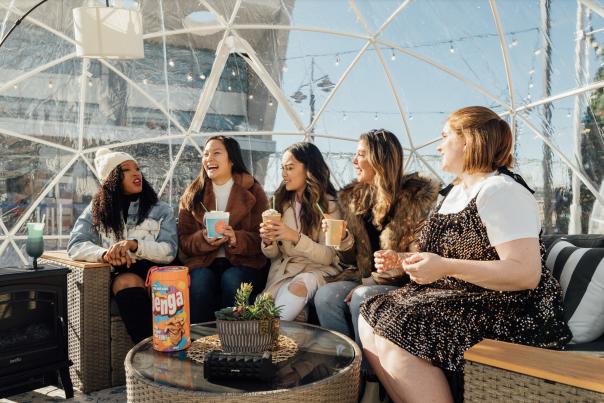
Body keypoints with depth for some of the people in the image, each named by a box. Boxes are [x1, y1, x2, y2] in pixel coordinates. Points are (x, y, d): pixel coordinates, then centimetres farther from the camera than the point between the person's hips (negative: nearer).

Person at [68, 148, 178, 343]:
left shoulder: (161, 210, 12)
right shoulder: (96, 210, 16)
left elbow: (169, 251, 0)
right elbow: (76, 246, 4)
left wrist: (133, 244, -17)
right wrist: (104, 253, -18)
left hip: (152, 270, 0)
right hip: (117, 275, 1)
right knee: (127, 282, -35)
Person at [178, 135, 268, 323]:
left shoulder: (253, 191, 6)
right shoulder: (192, 194, 12)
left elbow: (262, 238, -1)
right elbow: (184, 240, 6)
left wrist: (236, 239, -22)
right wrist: (204, 239, -16)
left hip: (243, 262, -1)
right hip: (203, 262, 1)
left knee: (232, 280, -32)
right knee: (200, 281, -30)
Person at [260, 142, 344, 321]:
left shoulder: (328, 205, -2)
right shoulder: (282, 202, 11)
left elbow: (328, 256, -10)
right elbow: (273, 254, 12)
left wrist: (295, 237, -24)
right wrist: (268, 242, -12)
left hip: (316, 269, -2)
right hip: (283, 269, 2)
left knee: (299, 286, -35)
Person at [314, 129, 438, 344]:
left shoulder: (417, 197, -8)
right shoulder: (354, 198, 10)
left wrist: (372, 282, -14)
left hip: (405, 286, -5)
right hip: (368, 283, 5)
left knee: (362, 298, -31)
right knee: (325, 294, -21)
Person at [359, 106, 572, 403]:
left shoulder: (500, 191, -15)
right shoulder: (456, 191, 15)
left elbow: (526, 273, -24)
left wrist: (446, 267, -30)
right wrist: (401, 261, 11)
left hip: (510, 316, -9)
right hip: (458, 300, 9)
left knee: (397, 334, -25)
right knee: (370, 317, -4)